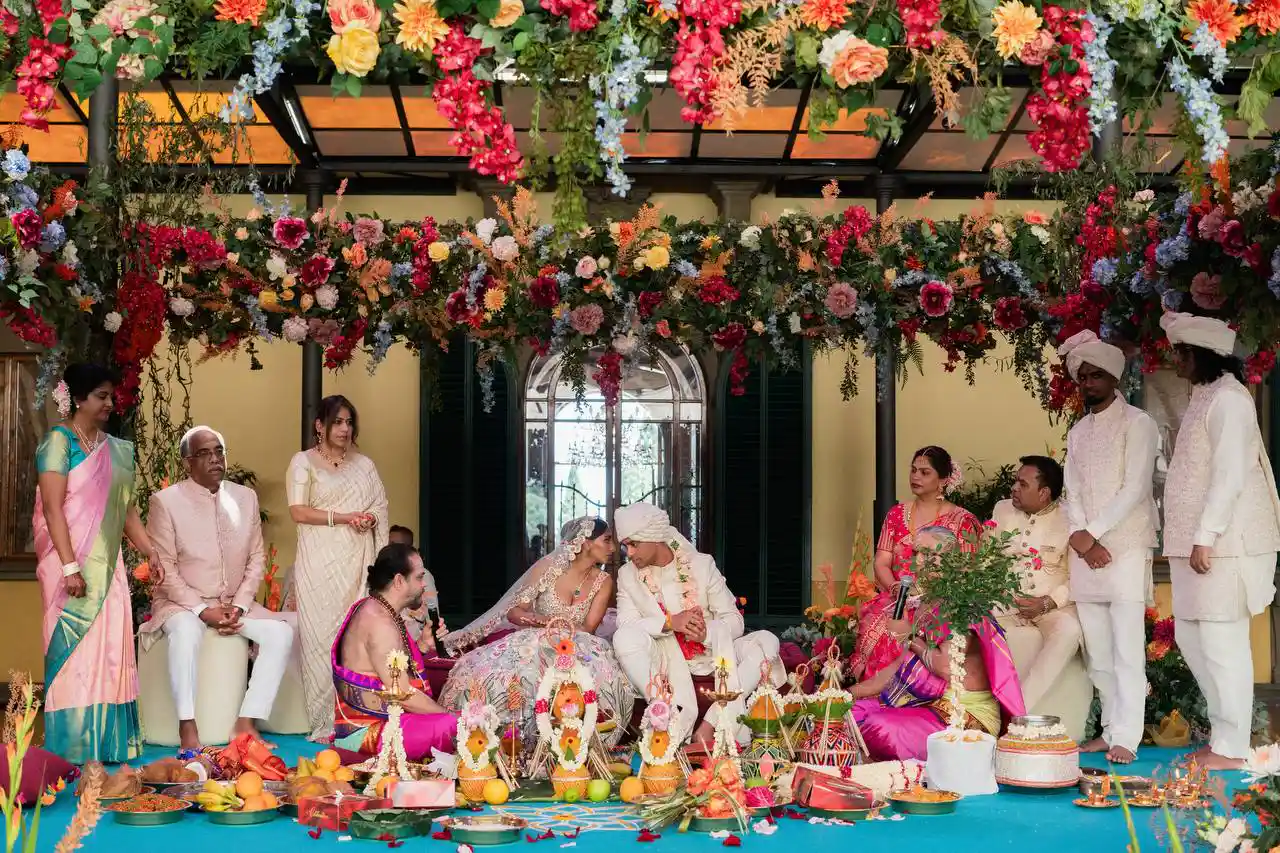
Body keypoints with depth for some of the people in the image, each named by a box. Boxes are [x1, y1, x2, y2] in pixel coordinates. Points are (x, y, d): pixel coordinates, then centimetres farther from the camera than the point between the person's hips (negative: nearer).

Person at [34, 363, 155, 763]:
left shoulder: (115, 449, 13)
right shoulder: (59, 441, -7)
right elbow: (53, 507, -14)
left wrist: (152, 554, 9)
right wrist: (69, 566, -20)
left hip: (107, 564, 7)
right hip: (73, 563, -6)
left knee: (110, 647, 6)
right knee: (73, 647, -3)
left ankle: (106, 741, 13)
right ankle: (74, 747, 2)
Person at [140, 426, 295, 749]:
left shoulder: (246, 498, 8)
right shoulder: (165, 501, -6)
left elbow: (255, 560, 8)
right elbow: (165, 568, -10)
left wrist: (239, 607, -8)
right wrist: (203, 610, -19)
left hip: (234, 604, 5)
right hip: (182, 604, -4)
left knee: (281, 631, -21)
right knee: (186, 630, -38)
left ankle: (247, 723, -20)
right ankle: (187, 728, -34)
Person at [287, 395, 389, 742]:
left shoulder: (364, 465, 18)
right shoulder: (303, 462, 5)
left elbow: (381, 509, 17)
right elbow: (298, 511, -5)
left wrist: (371, 519, -4)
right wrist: (345, 518, -11)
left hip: (358, 563, 3)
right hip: (320, 566, -3)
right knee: (323, 638, -7)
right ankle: (325, 723, -4)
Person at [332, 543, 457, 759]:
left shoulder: (371, 610, 14)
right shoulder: (380, 623, -18)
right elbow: (404, 695, -21)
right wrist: (452, 717, -11)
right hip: (366, 732, -11)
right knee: (453, 726, -29)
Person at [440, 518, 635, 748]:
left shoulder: (603, 582, 3)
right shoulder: (549, 567, -2)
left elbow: (587, 629, -7)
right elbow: (515, 612, -4)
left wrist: (546, 621, -24)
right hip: (534, 643, -1)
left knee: (604, 675, -35)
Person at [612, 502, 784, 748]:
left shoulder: (701, 564, -1)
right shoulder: (628, 575, 1)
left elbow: (734, 621, -4)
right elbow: (626, 624, -12)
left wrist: (707, 633, -25)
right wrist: (670, 622, -27)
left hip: (711, 652, 1)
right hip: (664, 658, -1)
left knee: (766, 641, -23)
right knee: (625, 638, -31)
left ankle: (712, 724, -34)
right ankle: (671, 719, -36)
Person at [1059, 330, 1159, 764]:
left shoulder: (1137, 423, -1)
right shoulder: (1078, 432, 17)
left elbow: (1135, 489, -9)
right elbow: (1072, 493, 11)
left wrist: (1093, 533, -12)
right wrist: (1080, 538, -6)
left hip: (1125, 547, -6)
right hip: (1084, 550, 6)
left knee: (1127, 649, -9)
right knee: (1096, 651, 6)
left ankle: (1126, 738, -10)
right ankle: (1110, 729, 11)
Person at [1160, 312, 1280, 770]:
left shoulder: (1227, 398, -11)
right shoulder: (1203, 398, 17)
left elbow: (1230, 474, -18)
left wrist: (1205, 537, -20)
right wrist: (1187, 541, 16)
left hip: (1224, 543, -10)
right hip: (1195, 542, 10)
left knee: (1222, 641, -5)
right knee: (1191, 637, 13)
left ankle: (1230, 748, 2)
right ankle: (1226, 729, 23)